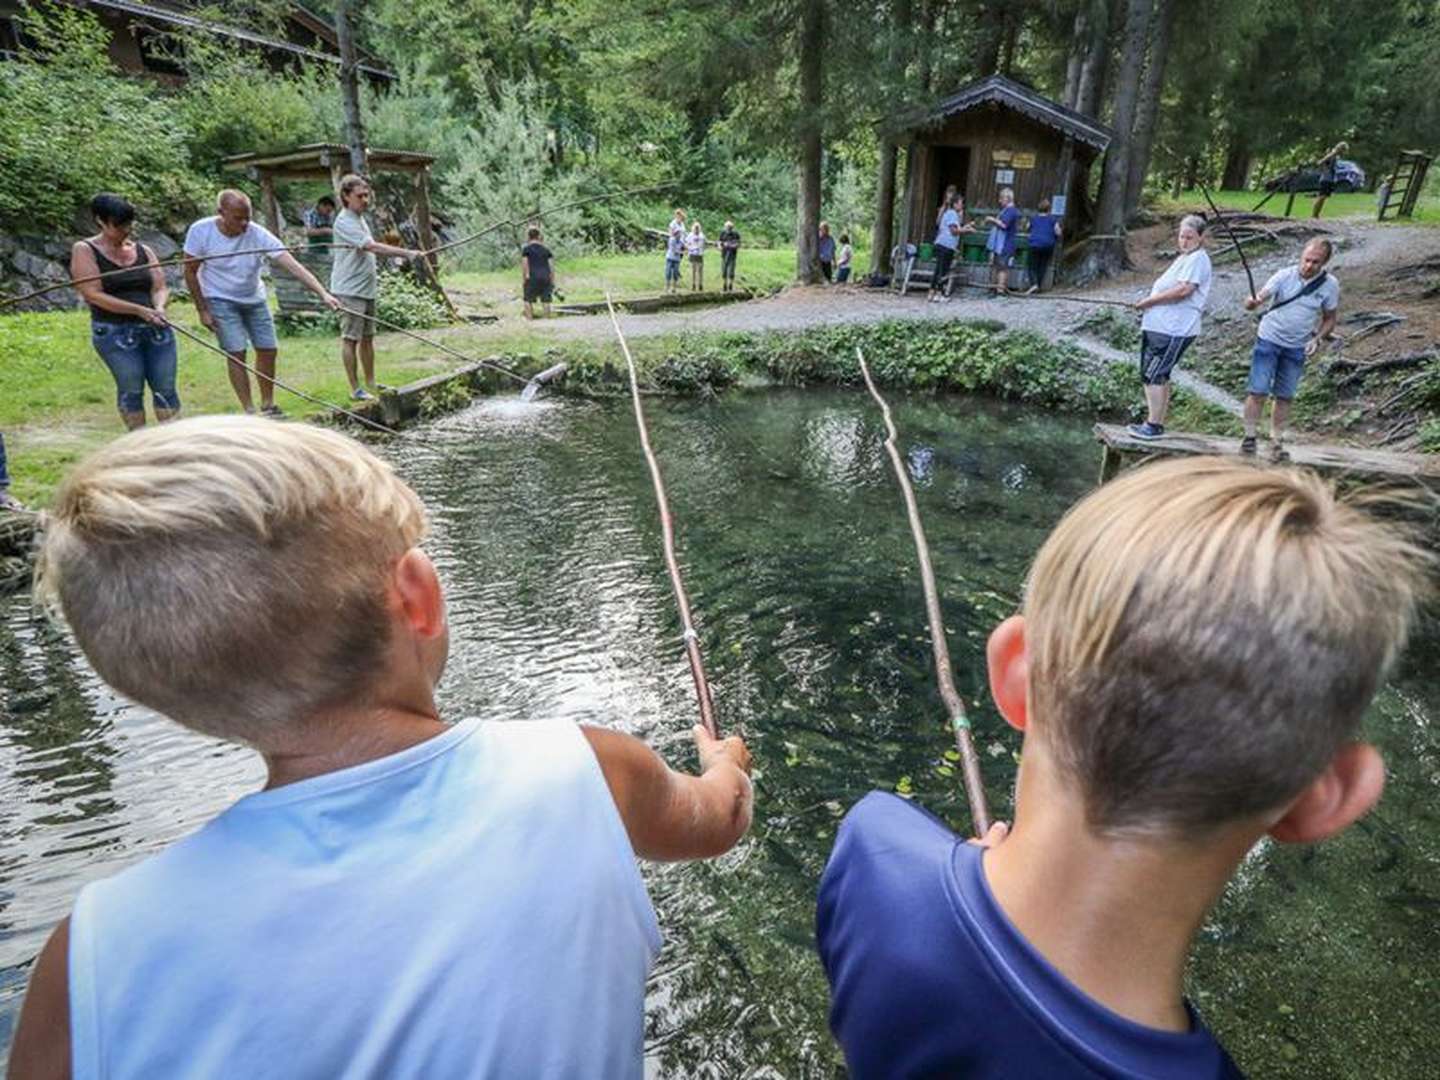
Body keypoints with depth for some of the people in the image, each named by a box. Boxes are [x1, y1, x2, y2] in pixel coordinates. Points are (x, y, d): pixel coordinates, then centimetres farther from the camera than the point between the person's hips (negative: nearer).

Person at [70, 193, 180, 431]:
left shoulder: (142, 250, 12)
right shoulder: (84, 250, 0)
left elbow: (160, 287, 7)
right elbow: (94, 295, -9)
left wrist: (159, 307, -16)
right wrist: (139, 310, -19)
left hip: (157, 329, 4)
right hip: (115, 332, -4)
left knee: (165, 386, 2)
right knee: (131, 388, -3)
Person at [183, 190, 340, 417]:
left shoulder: (258, 234, -21)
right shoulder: (200, 231, -20)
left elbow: (294, 266, -28)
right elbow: (190, 272, -9)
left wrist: (323, 293, -40)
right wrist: (202, 310, -10)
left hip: (254, 298, 3)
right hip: (221, 300, -3)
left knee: (268, 350, 4)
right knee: (237, 353, -13)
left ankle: (267, 405, 22)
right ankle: (249, 411, -4)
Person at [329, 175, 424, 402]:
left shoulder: (360, 219, 15)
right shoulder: (344, 222, -15)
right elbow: (372, 247, -26)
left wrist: (372, 275, 15)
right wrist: (406, 253, -29)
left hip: (366, 289, 9)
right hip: (350, 291, -9)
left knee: (367, 337, 14)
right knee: (350, 339, -4)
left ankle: (371, 383, 23)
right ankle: (355, 389, 0)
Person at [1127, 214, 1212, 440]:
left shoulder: (1197, 259, -9)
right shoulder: (1184, 258, 23)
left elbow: (1183, 290, -21)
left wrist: (1150, 300, -14)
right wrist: (1150, 302, 5)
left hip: (1173, 330, -11)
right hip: (1159, 327, 11)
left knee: (1152, 375, -12)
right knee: (1159, 375, 14)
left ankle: (1153, 425, -9)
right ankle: (1156, 423, 22)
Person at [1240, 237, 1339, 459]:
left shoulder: (1330, 285, -5)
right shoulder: (1284, 276, -11)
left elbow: (1329, 319, 6)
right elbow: (1257, 299, -18)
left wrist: (1317, 339, -11)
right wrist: (1252, 302, -42)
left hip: (1297, 348, 2)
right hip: (1269, 340, -2)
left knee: (1284, 396, 7)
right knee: (1258, 391, -9)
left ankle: (1277, 441, 17)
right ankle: (1249, 437, 2)